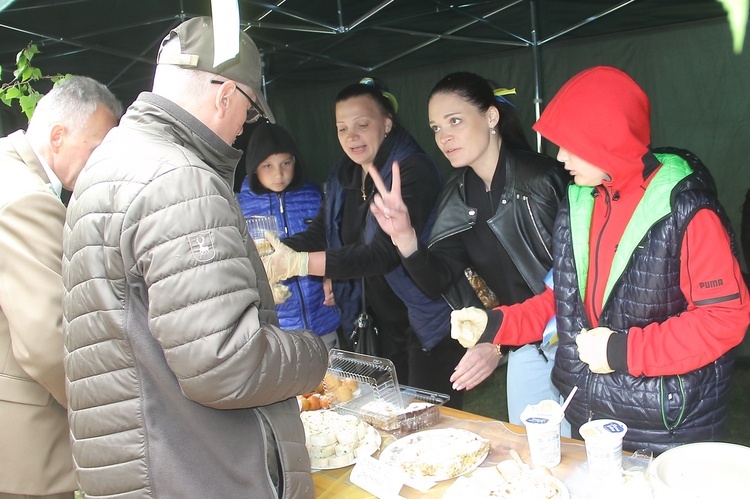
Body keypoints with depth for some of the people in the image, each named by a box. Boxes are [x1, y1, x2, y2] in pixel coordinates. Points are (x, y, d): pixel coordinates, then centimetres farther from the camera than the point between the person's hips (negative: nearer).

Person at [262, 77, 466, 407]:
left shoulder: (413, 170, -21)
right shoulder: (342, 178, 5)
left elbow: (384, 252, -29)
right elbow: (319, 234, 4)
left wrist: (298, 263, -34)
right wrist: (273, 255, -15)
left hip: (429, 326, -7)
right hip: (384, 323, 8)